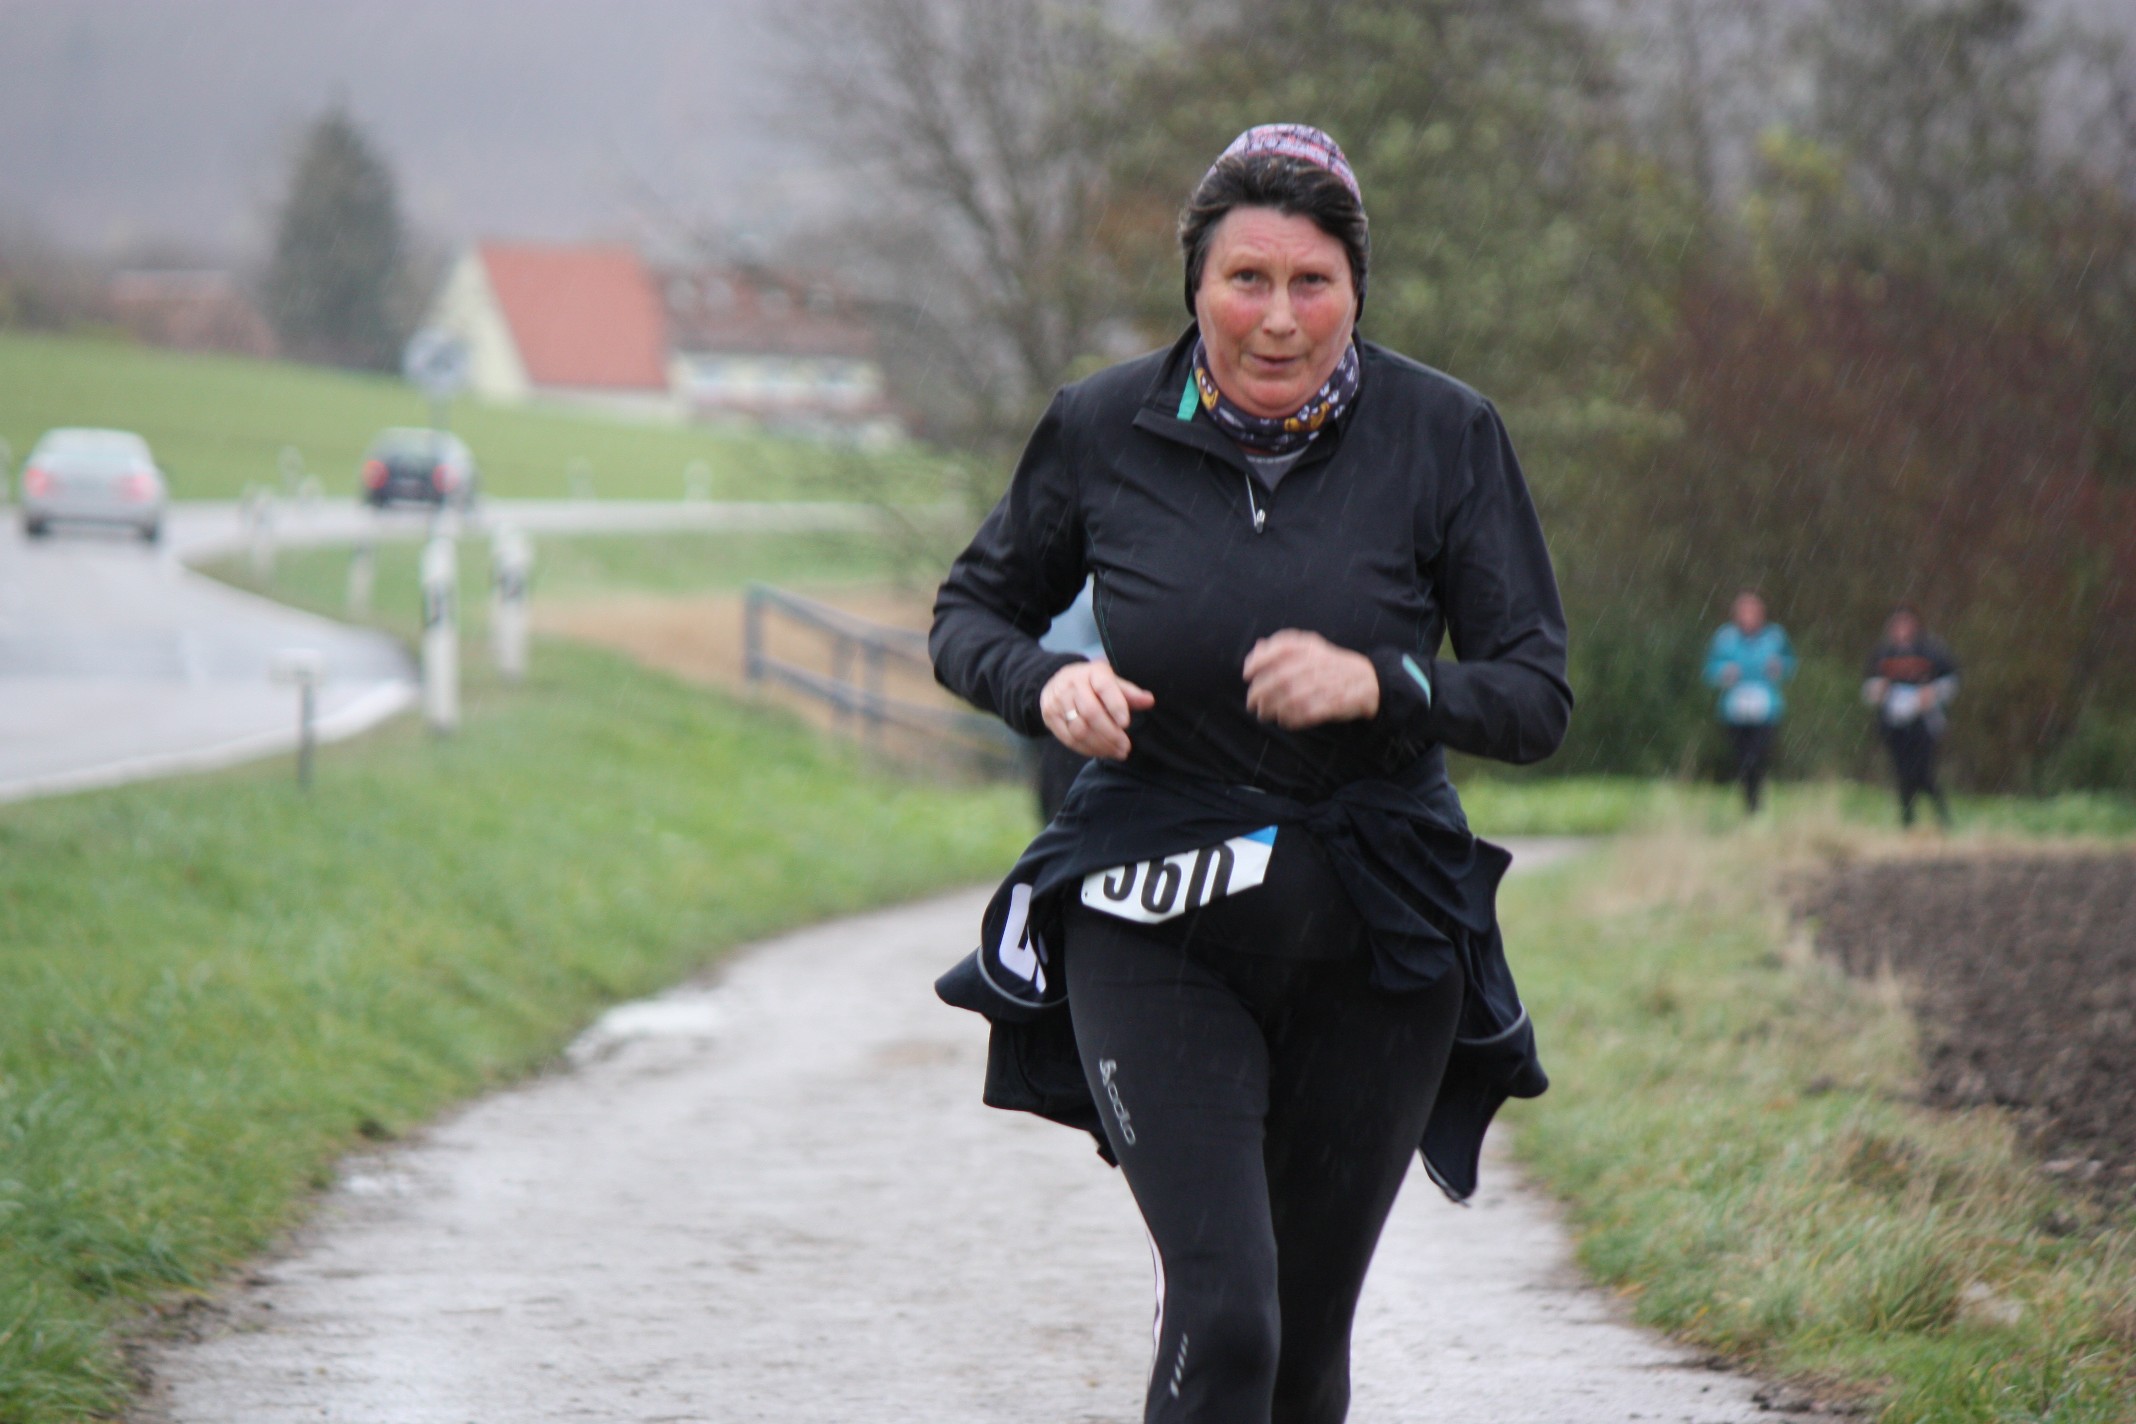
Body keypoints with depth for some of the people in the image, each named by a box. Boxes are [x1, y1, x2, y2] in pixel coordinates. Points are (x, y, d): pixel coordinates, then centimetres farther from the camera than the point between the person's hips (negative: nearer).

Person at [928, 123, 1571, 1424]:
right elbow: (971, 612, 10)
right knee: (1223, 1317, -18)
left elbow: (1537, 696, -6)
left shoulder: (1443, 436, -6)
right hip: (1154, 930, -1)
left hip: (1375, 939, 1)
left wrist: (1379, 685, -24)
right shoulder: (1104, 430, -4)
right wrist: (1047, 684, -13)